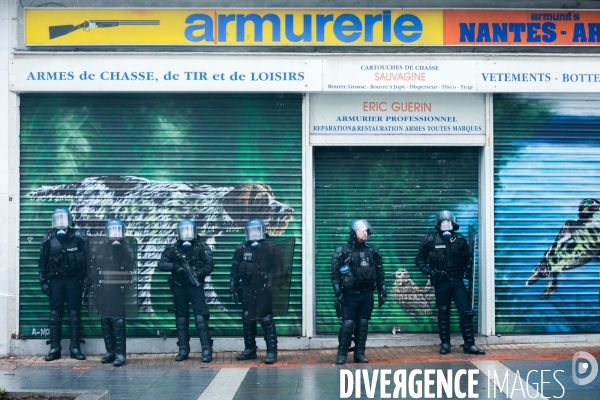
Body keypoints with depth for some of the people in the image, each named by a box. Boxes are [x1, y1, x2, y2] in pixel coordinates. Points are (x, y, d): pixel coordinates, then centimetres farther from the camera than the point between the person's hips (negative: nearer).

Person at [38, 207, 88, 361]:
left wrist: (86, 278, -5)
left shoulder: (78, 237, -1)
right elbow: (43, 262, 5)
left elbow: (86, 258, -1)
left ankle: (75, 348, 5)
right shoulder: (49, 239, 3)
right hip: (56, 280, 1)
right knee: (55, 314, 2)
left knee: (74, 314, 1)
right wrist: (43, 282, 0)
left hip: (73, 279, -1)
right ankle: (54, 348, 6)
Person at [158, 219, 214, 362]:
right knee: (181, 319, 9)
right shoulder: (174, 249, 3)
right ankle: (183, 350, 18)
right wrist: (175, 266, -19)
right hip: (179, 288, 3)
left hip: (196, 287, -3)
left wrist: (197, 273, -23)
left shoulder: (202, 247, -2)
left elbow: (209, 266, -7)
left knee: (201, 318, -10)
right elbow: (161, 264, -2)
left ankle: (207, 350, -8)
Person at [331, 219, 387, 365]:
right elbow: (335, 274, -5)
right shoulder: (342, 252, -3)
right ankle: (342, 354, 2)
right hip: (350, 295, -3)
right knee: (348, 324, -6)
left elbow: (380, 274, 11)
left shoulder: (373, 251, 8)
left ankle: (360, 354, 13)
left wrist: (382, 292, 7)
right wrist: (338, 293, -12)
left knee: (363, 324, 5)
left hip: (367, 295, 3)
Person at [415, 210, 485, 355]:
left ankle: (469, 344, 5)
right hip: (441, 282, -2)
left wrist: (467, 269, 0)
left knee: (466, 311, -3)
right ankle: (445, 344, 18)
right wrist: (426, 269, -14)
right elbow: (420, 259, 2)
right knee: (443, 313, 7)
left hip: (457, 281, 2)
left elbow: (467, 258, 16)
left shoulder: (460, 239, 4)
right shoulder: (430, 240, -3)